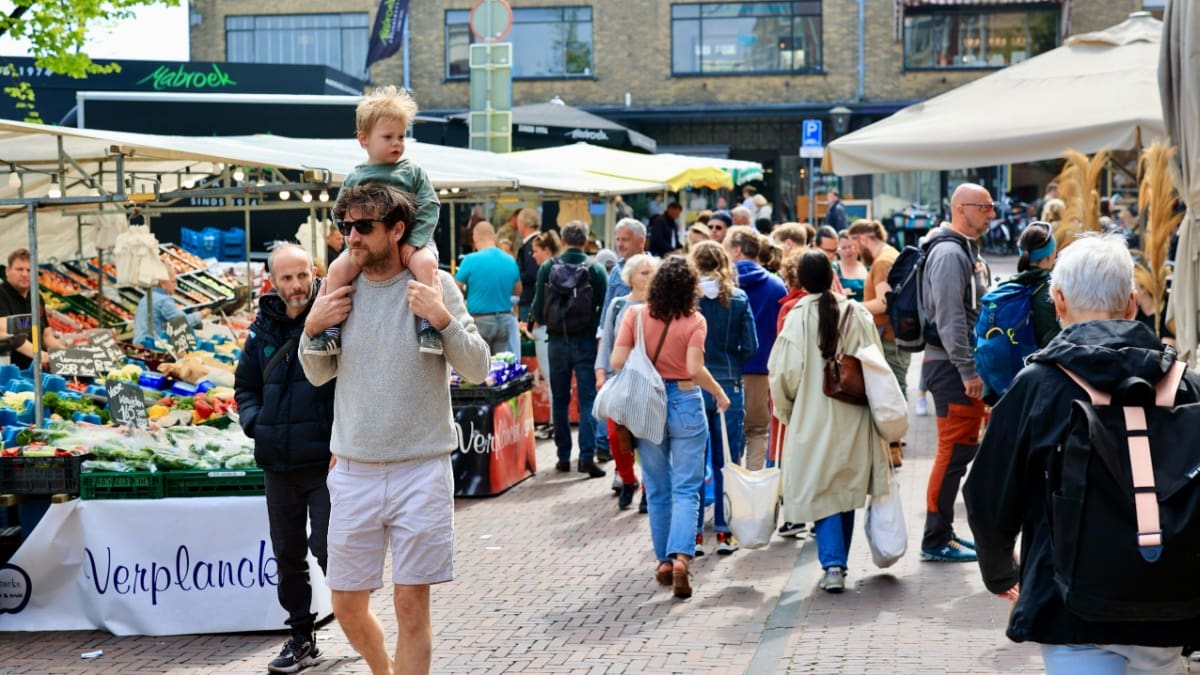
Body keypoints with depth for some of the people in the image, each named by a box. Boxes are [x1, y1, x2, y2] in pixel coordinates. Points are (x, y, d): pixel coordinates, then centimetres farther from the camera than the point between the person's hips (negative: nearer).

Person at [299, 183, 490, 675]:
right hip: (353, 472, 4)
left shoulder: (434, 285, -4)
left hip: (420, 470, -4)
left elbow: (478, 370, -5)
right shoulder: (341, 287, 5)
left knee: (412, 606, -1)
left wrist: (442, 318, -19)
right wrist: (312, 328, -3)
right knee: (347, 607, 12)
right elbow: (318, 375, 15)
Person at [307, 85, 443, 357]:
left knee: (425, 262, -34)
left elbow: (429, 208, 0)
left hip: (410, 241, -2)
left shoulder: (413, 172, 8)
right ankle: (330, 329, -13)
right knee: (338, 268, -23)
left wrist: (413, 242, -12)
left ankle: (429, 325, -34)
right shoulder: (354, 179, 12)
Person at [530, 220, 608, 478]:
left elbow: (538, 307, -2)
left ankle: (564, 457, 17)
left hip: (558, 340, 1)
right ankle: (587, 455, -9)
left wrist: (539, 321, 19)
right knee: (587, 400, 1)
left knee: (560, 400, 12)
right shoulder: (596, 270, -6)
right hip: (586, 341, -1)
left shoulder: (548, 268, -3)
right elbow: (604, 308, -5)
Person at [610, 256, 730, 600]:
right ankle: (681, 556, -17)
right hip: (685, 403, -2)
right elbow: (695, 369, -18)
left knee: (657, 489, 15)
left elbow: (617, 361, -9)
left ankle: (664, 560, 20)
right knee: (686, 489, 1)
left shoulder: (635, 315, -3)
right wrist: (720, 394, -3)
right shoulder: (694, 320, -9)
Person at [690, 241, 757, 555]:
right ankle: (724, 532, 10)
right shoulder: (738, 299, -2)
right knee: (726, 462, 8)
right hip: (729, 385, 1)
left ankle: (693, 534, 9)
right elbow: (750, 346, -1)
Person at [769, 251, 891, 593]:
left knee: (822, 493, 3)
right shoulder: (858, 314, -2)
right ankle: (838, 562, 25)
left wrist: (786, 410, 7)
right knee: (847, 488, 16)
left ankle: (832, 565, -9)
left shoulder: (799, 317, -12)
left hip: (814, 419, -3)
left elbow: (784, 373, -10)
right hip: (853, 420, 3)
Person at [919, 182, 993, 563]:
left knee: (964, 450, 14)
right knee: (954, 452, -7)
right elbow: (949, 318, -21)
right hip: (952, 368, -10)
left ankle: (943, 534, 22)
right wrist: (968, 371, -21)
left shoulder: (968, 250, 17)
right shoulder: (948, 253, -15)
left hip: (965, 367, 10)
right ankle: (936, 541, -1)